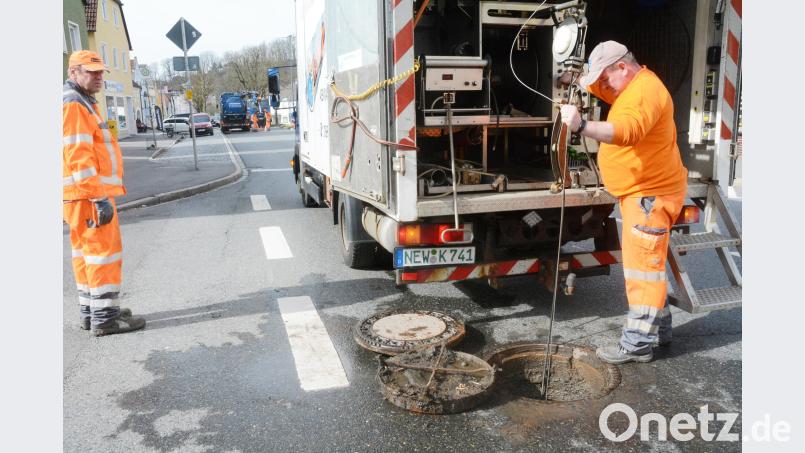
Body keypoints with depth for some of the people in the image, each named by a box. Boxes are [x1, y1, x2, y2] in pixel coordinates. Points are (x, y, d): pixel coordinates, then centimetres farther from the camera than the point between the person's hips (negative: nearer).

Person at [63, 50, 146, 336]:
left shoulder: (82, 104, 20)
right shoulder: (73, 105, -13)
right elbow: (78, 157, -22)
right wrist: (99, 197, -25)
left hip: (86, 194, 11)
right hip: (89, 194, -11)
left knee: (86, 252, 14)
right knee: (104, 252, -6)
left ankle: (90, 311, 23)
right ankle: (104, 317, -1)